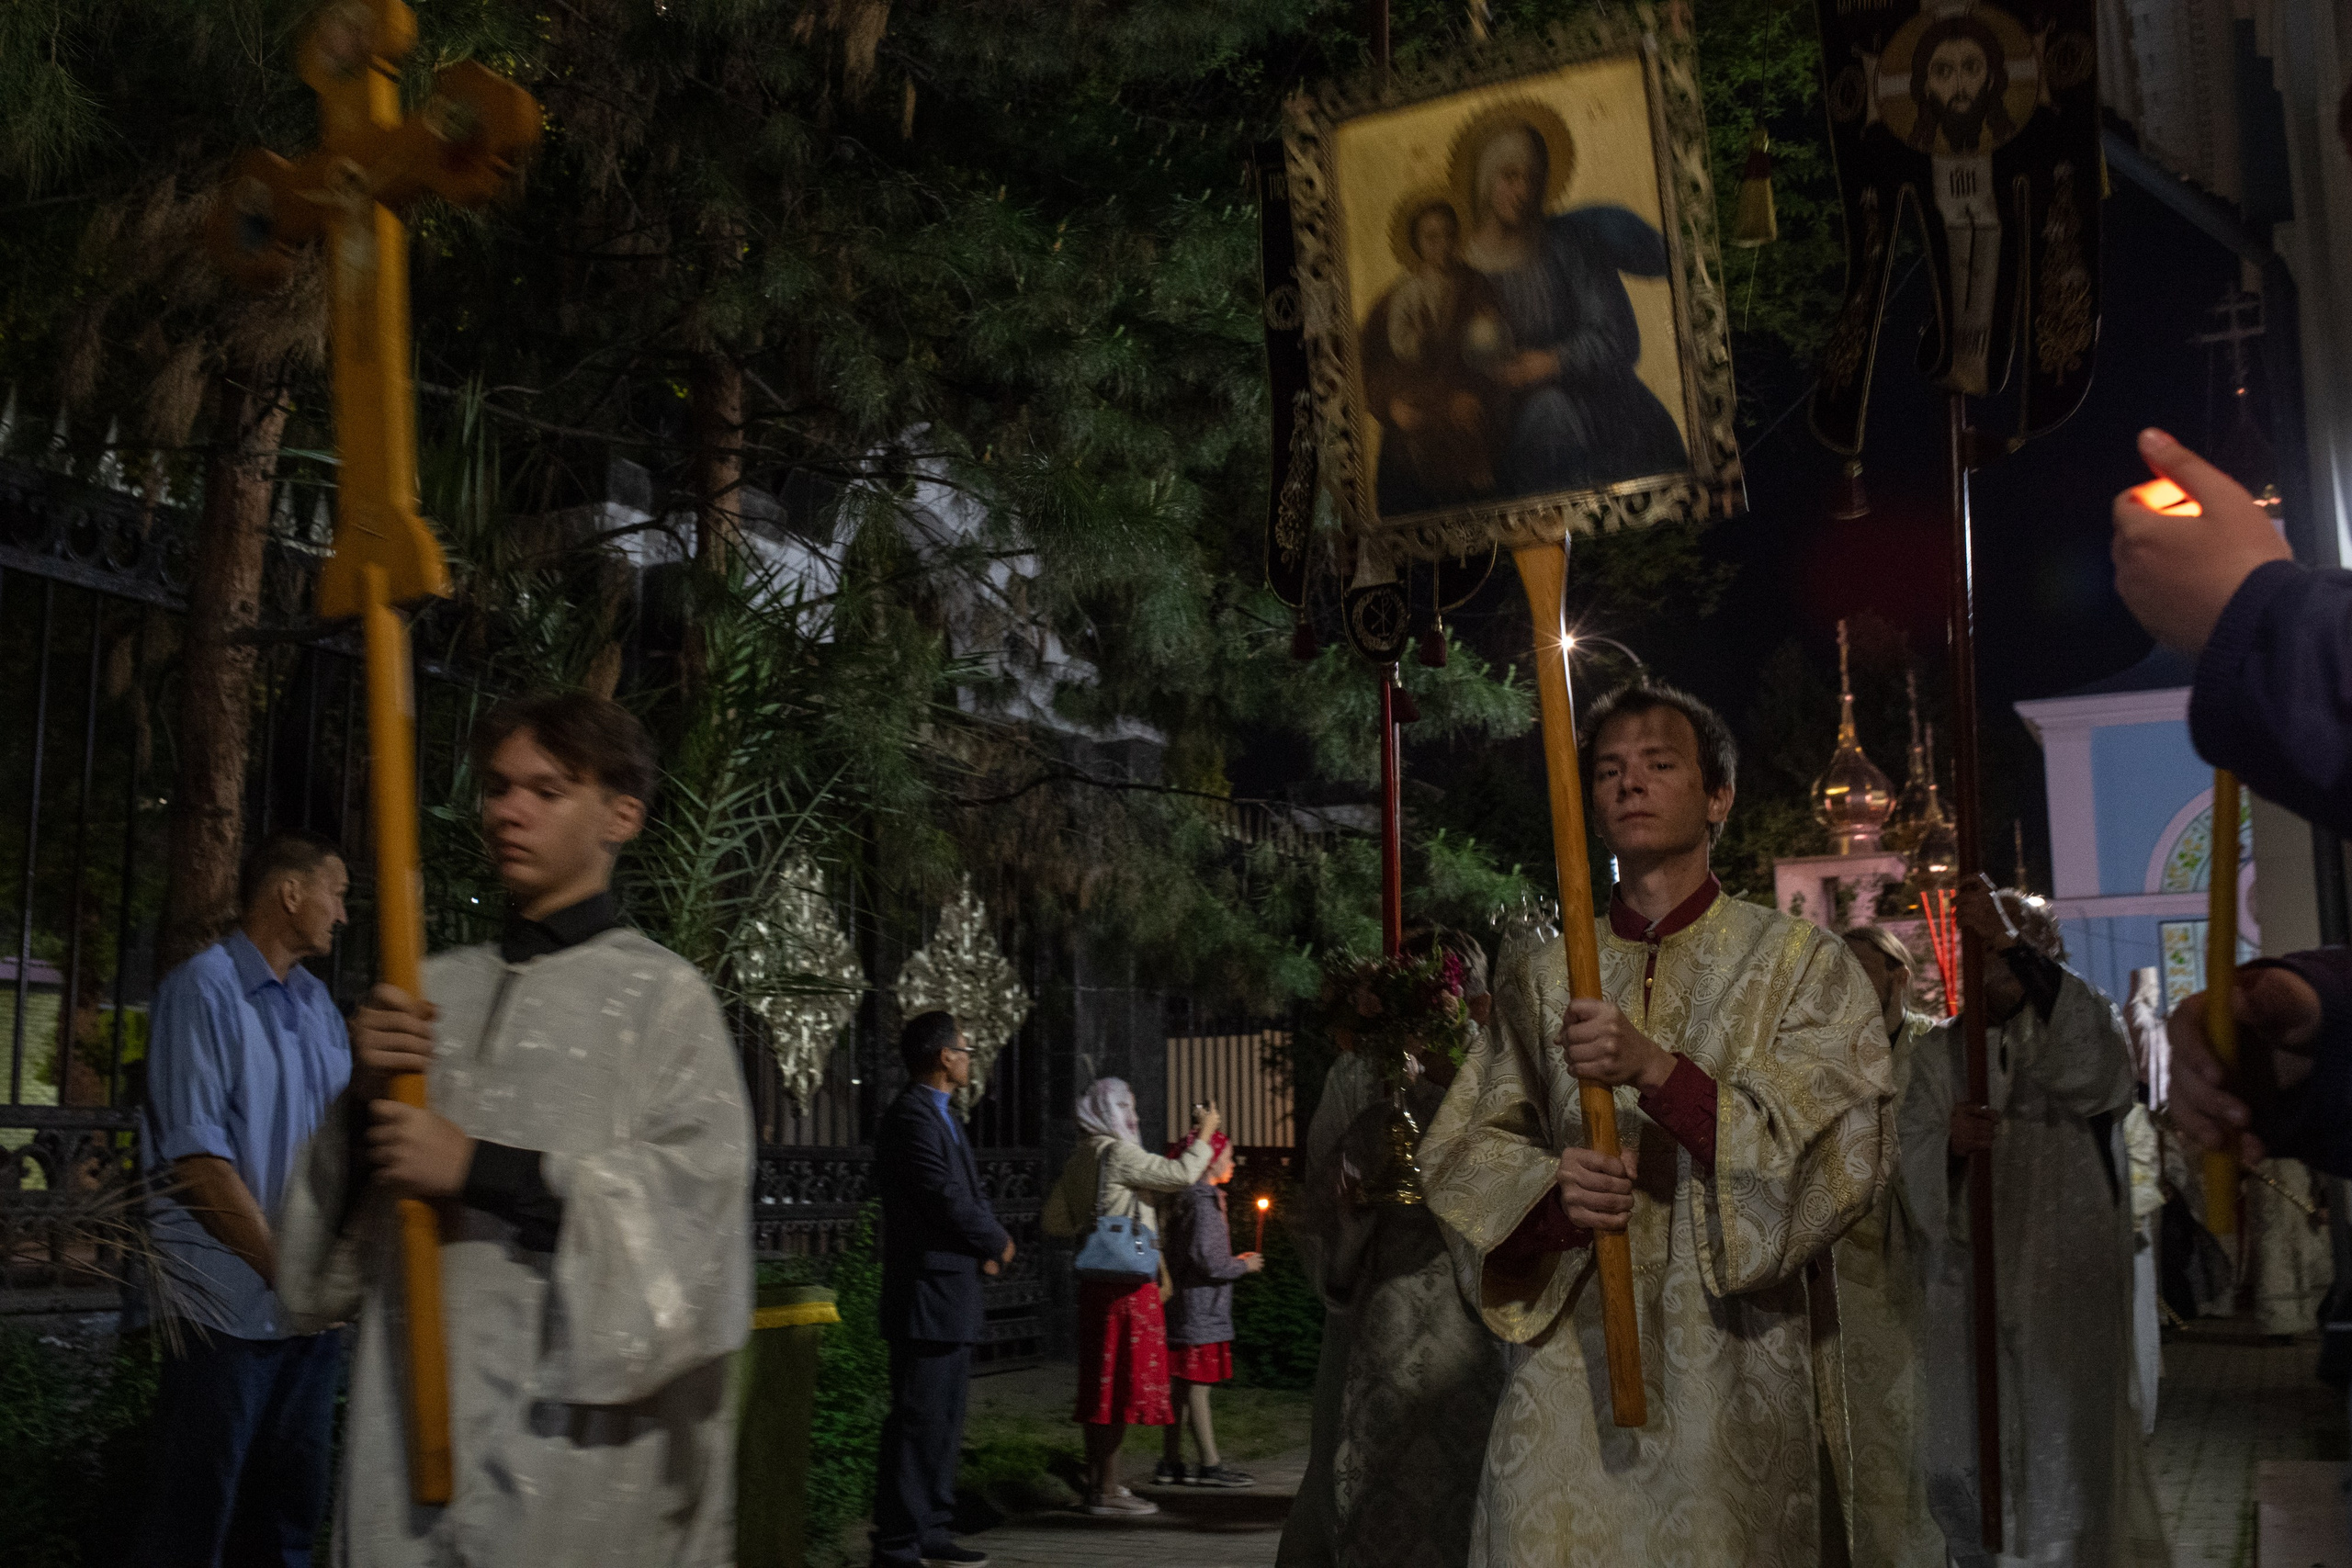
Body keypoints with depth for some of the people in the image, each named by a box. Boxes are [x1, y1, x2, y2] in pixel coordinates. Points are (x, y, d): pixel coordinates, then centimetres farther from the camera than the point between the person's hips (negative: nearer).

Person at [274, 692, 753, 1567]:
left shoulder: (663, 993, -2)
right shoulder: (435, 989, 13)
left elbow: (702, 1183, -14)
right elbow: (350, 1195, 16)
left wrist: (481, 1169, -16)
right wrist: (364, 1098, -6)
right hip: (416, 1393, 5)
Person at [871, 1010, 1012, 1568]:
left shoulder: (939, 1115, 17)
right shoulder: (913, 1116, -16)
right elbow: (947, 1199, -21)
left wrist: (987, 1242, 0)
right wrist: (997, 1243, -5)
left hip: (951, 1297, 11)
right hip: (928, 1297, -11)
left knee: (944, 1423, 16)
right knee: (918, 1423, -8)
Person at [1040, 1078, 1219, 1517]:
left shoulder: (1079, 1159, 14)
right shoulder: (1116, 1153, -13)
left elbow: (1054, 1222, 19)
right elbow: (1181, 1174, -13)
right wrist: (1204, 1135, 1)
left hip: (1096, 1280, 9)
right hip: (1127, 1282, -9)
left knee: (1101, 1384, 13)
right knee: (1121, 1385, -5)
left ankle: (1098, 1483, 20)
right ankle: (1107, 1492, -3)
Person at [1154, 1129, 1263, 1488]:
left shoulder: (1190, 1199, 16)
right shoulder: (1202, 1203, -15)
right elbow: (1207, 1261, -21)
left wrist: (1235, 1261, 16)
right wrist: (1244, 1265, -6)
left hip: (1189, 1307, 10)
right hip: (1200, 1310, -10)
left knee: (1184, 1386, 11)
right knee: (1196, 1386, -5)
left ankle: (1171, 1462, 15)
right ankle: (1210, 1465, -1)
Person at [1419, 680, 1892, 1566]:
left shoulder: (1800, 962, 3)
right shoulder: (1542, 979, 12)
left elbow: (1842, 1152, -9)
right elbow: (1461, 1151, 10)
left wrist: (1657, 1069, -21)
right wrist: (1550, 1191, -13)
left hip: (1732, 1365, -2)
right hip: (1571, 1361, 2)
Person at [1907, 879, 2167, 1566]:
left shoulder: (2080, 1026, 3)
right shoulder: (1942, 1051, 12)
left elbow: (2097, 1070, -22)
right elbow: (1913, 1166, 4)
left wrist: (2010, 944, -29)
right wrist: (1948, 1143, -20)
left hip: (2066, 1283, -3)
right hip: (1967, 1282, 3)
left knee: (2062, 1457, -5)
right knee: (1959, 1470, 7)